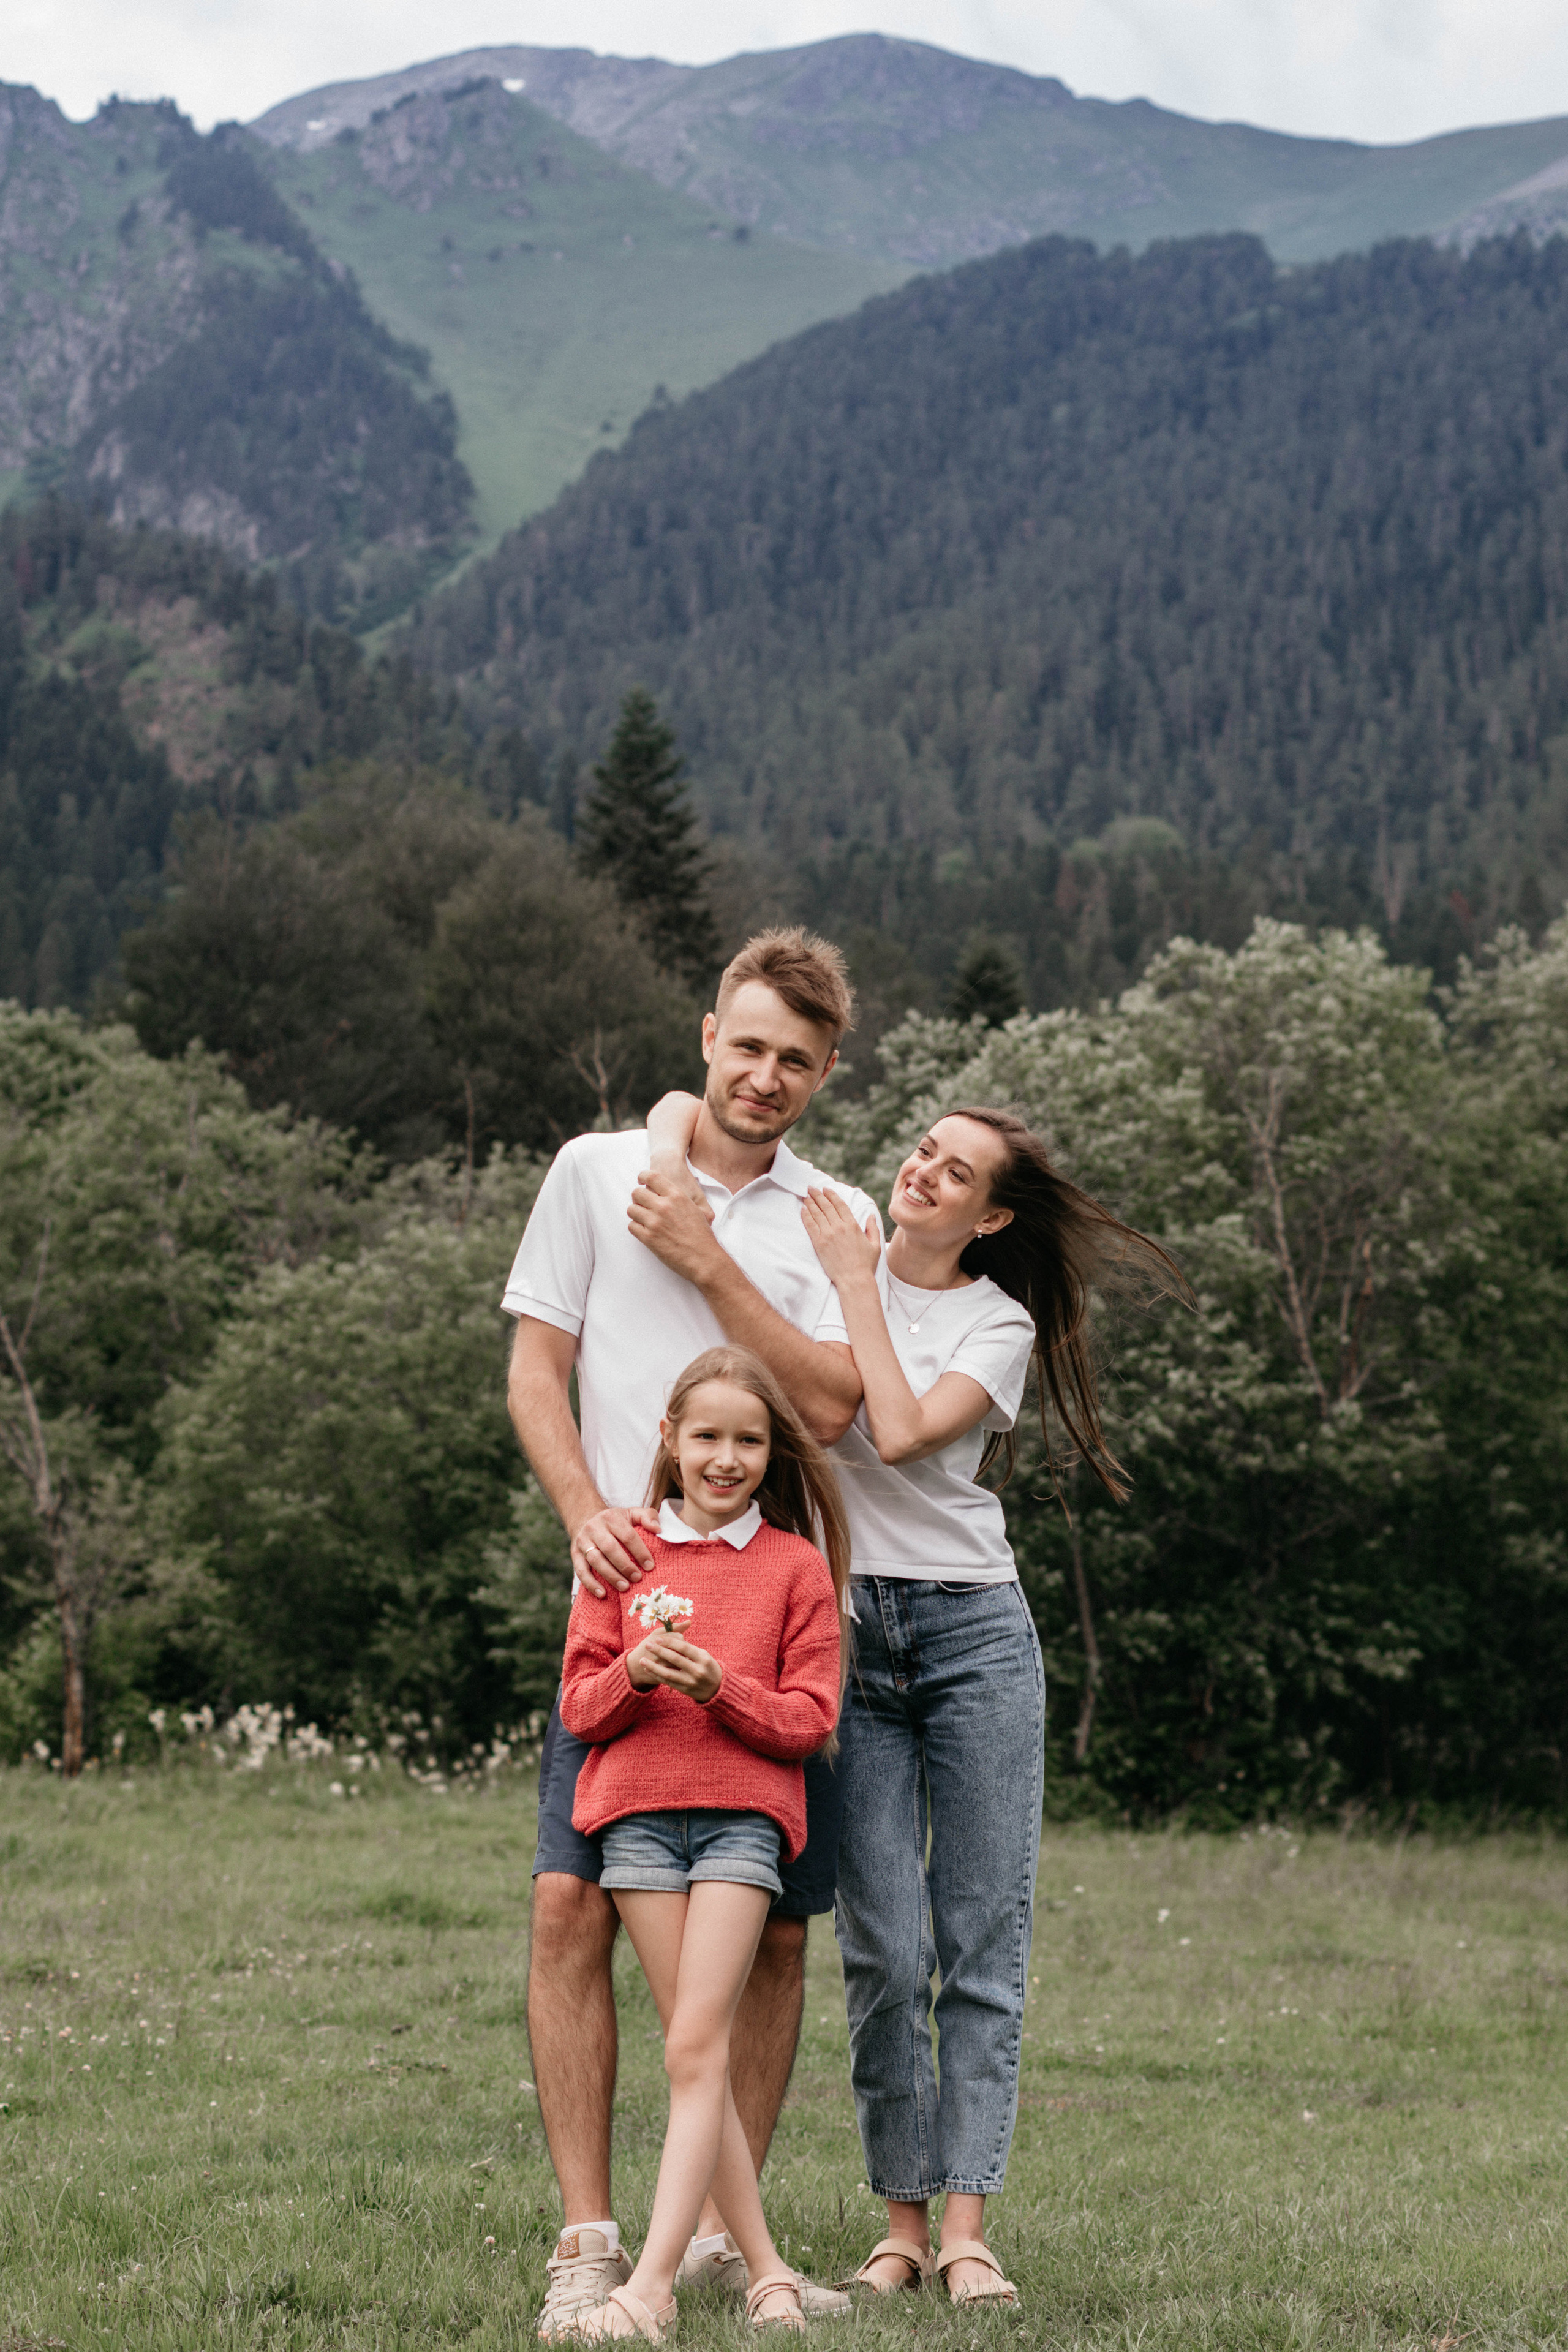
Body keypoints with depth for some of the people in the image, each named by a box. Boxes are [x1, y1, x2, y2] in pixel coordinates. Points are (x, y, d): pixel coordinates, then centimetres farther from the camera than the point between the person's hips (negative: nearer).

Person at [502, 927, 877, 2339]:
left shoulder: (834, 1219, 11)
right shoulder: (596, 1172, 8)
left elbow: (829, 1402, -4)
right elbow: (536, 1372, 5)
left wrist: (709, 1262, -8)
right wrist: (588, 1513, -10)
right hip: (630, 1592, -2)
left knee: (775, 1929, 3)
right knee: (574, 1903, -12)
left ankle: (725, 2229, 15)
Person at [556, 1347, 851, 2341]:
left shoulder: (797, 1565, 8)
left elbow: (810, 1719, 3)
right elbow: (578, 1706, 10)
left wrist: (722, 1690, -14)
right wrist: (633, 1675, -11)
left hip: (745, 1812, -2)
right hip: (639, 1810, 2)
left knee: (697, 2047, -13)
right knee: (697, 2053, 1)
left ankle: (653, 2285, -18)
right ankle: (766, 2272, 6)